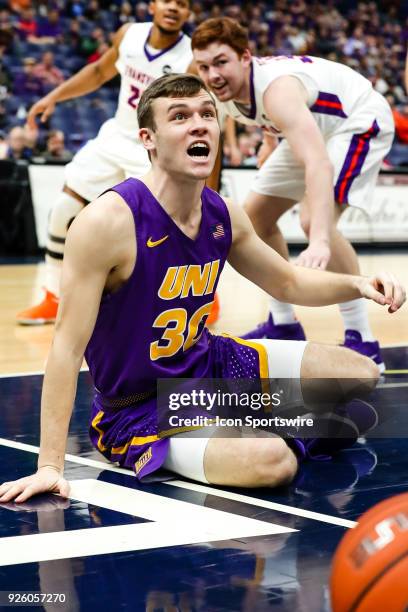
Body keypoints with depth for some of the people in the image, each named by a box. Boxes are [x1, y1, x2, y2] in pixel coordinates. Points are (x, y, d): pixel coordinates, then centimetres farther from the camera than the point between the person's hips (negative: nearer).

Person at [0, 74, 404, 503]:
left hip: (210, 364, 7)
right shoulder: (108, 221, -26)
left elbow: (289, 283, 13)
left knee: (360, 375, 7)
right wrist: (49, 465, -30)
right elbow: (68, 345, -27)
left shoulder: (223, 216, -4)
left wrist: (357, 285, -8)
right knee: (272, 462, -32)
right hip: (142, 411, -7)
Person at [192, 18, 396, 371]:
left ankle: (363, 342, -21)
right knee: (257, 213, 10)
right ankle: (284, 325, 23)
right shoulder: (223, 91, -13)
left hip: (360, 122, -9)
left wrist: (320, 241, -62)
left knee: (313, 220, -29)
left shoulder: (276, 88, -38)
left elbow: (319, 164, -52)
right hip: (314, 129, 9)